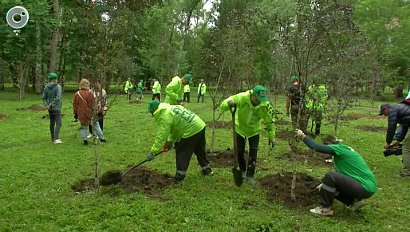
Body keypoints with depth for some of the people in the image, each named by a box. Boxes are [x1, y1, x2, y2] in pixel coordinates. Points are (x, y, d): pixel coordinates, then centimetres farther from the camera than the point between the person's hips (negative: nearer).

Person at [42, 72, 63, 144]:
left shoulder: (46, 87, 5)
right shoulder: (58, 87, -11)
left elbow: (43, 97, 4)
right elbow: (57, 98, -19)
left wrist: (46, 105, -3)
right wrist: (51, 105, -15)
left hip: (50, 108, 6)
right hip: (56, 108, -6)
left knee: (52, 123, 15)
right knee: (58, 123, -9)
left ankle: (53, 138, 24)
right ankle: (56, 139, -21)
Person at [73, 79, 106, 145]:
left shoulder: (76, 94, -1)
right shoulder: (90, 93, -11)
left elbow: (75, 105, 5)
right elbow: (93, 104, -8)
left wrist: (75, 113, 15)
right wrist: (95, 111, 1)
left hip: (81, 114, 2)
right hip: (90, 113, -2)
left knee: (83, 127, 14)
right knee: (96, 124, 11)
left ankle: (85, 140, 10)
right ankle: (101, 138, 15)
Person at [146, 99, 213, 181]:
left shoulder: (165, 116, -15)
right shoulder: (171, 108, 17)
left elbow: (162, 135, -19)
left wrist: (153, 152, -15)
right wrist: (170, 141, 12)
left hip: (191, 131, -10)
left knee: (181, 153, 5)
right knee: (200, 151, 24)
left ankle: (180, 176, 12)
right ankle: (207, 169, 38)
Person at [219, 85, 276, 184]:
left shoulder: (265, 105, -26)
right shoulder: (241, 98, -33)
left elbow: (270, 121, -9)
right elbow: (223, 105, -32)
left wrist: (271, 137, -5)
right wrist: (229, 104, -57)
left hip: (254, 131, 1)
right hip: (240, 129, -1)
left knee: (253, 152, -2)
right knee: (239, 152, 8)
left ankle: (250, 175, 16)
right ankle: (243, 171, 35)